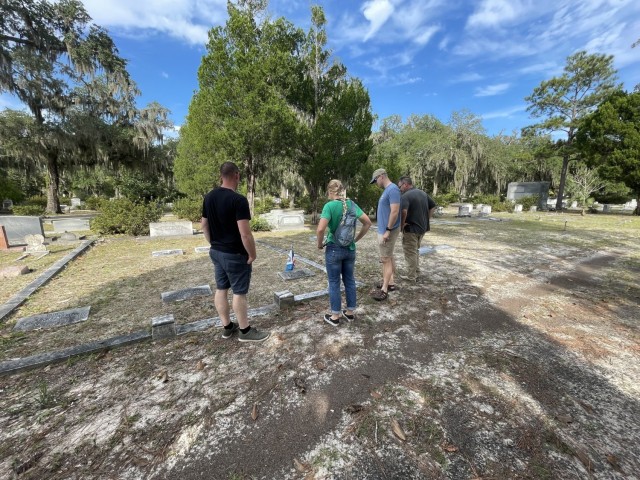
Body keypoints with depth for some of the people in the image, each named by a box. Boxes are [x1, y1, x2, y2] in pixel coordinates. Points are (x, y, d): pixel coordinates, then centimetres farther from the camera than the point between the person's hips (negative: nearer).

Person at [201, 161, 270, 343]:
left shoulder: (209, 197, 4)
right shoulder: (238, 200, -21)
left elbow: (204, 226, 12)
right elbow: (245, 234, -25)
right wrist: (252, 254, -12)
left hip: (216, 252, 8)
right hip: (235, 254, -8)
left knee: (221, 289, 16)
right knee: (239, 292, 4)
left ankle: (227, 326, 31)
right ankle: (245, 331, 20)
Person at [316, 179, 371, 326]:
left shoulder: (329, 205, -15)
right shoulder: (351, 203, 1)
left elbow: (320, 229, -26)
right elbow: (367, 222, 2)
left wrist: (320, 244, -8)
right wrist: (356, 239, 10)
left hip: (334, 249, -5)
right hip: (350, 249, 5)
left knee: (334, 283, 9)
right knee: (350, 280, 17)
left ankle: (335, 316, 21)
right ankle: (350, 312, 30)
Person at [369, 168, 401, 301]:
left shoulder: (393, 189, -17)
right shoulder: (387, 190, 14)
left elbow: (395, 211, -24)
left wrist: (388, 230, -22)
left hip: (388, 231, -10)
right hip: (383, 229, 10)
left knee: (386, 259, -5)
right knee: (389, 257, 16)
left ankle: (384, 289, 2)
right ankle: (390, 282, 27)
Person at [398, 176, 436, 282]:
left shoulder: (406, 196, -17)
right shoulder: (423, 193, 11)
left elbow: (403, 212, -33)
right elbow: (433, 206, 17)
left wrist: (401, 225, -19)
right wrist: (426, 220, 14)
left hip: (411, 229, -8)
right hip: (422, 228, 8)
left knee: (410, 252, 3)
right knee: (415, 250, 23)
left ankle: (411, 276, 12)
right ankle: (417, 271, 32)